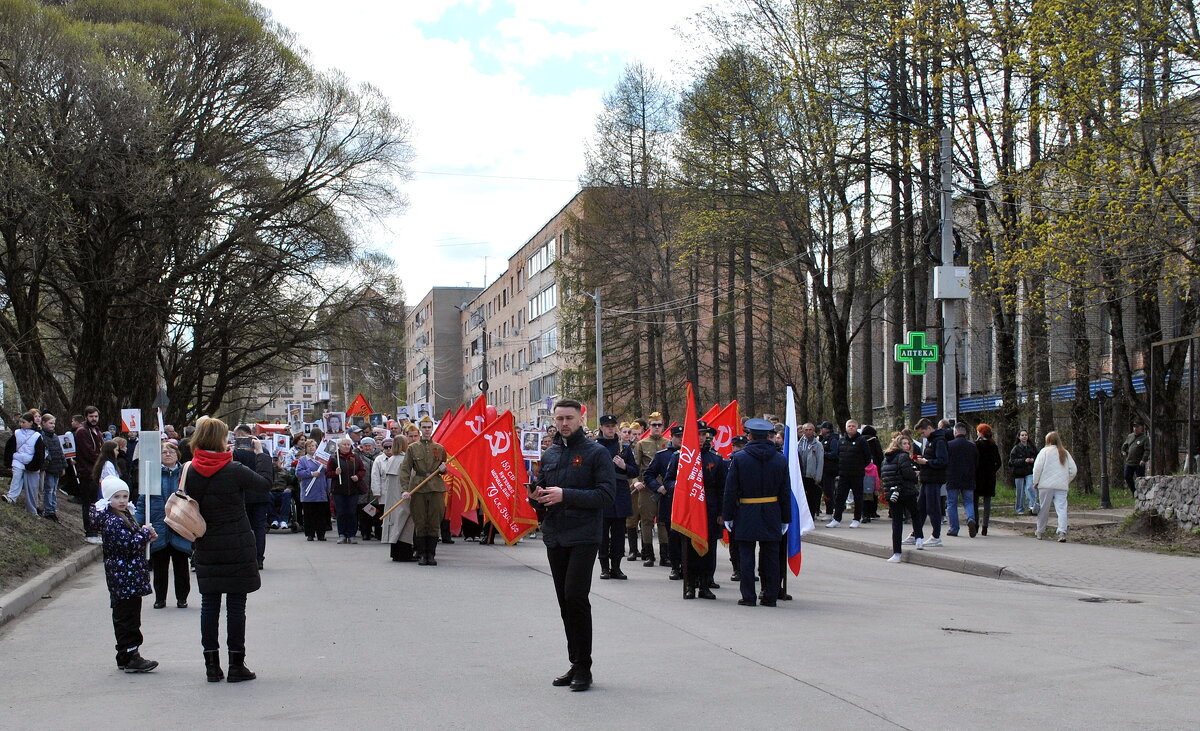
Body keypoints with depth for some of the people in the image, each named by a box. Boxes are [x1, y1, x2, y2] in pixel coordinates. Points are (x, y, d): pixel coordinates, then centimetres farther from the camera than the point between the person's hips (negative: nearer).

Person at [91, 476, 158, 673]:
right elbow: (129, 545, -25)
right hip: (125, 578, -10)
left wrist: (146, 536, 9)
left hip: (128, 578, 10)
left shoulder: (123, 517, 16)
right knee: (127, 618, -8)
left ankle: (127, 656, 21)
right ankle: (129, 658, -6)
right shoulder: (112, 522, -17)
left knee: (124, 617, 15)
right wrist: (146, 533, -12)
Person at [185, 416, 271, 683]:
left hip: (206, 547, 4)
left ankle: (212, 664, 13)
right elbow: (265, 484, -2)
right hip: (237, 546, -4)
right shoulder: (234, 470, -14)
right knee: (236, 604, 2)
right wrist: (261, 454, 9)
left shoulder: (191, 471, -1)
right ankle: (236, 665, 6)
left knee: (209, 603, 9)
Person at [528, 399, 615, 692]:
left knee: (575, 596, -15)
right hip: (554, 538, 6)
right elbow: (540, 491, 23)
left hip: (584, 537, -6)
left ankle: (584, 667, -7)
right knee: (565, 602, 9)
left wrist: (566, 495, -19)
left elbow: (607, 494, -12)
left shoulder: (596, 453, -3)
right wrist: (537, 497, -2)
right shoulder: (549, 456, 15)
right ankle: (575, 664, 18)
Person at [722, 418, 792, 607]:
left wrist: (728, 516, 1)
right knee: (771, 556, 9)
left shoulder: (739, 458, -7)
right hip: (772, 517, 3)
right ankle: (770, 596, 12)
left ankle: (748, 597, 4)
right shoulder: (781, 459, 2)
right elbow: (786, 492, 6)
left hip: (746, 515, -2)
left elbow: (731, 490, -6)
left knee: (746, 557, 3)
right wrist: (785, 519, 12)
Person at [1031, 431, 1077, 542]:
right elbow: (1073, 470, 12)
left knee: (1044, 509, 8)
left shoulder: (1045, 451, 1)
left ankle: (1040, 531, 21)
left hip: (1046, 485, -2)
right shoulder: (1065, 453, 14)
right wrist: (1067, 481, 23)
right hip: (1061, 486, 3)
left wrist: (1035, 482, 3)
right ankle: (1062, 532, -20)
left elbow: (1037, 467, -6)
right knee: (1061, 509, -4)